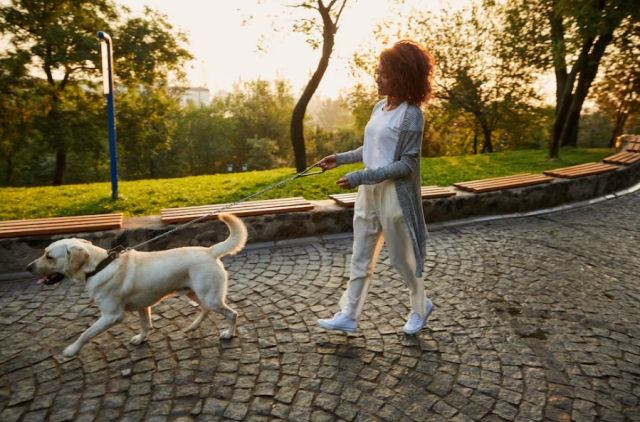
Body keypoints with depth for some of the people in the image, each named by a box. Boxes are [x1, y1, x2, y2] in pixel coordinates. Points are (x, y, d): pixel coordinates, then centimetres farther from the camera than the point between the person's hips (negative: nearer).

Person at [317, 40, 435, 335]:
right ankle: (348, 316, 25)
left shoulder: (410, 114, -15)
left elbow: (407, 165, -19)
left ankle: (420, 306, 37)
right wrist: (341, 158, 10)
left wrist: (360, 177, -23)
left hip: (394, 195, -7)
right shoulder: (379, 108, 8)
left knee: (401, 257, 10)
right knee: (361, 258, 13)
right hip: (369, 192, 8)